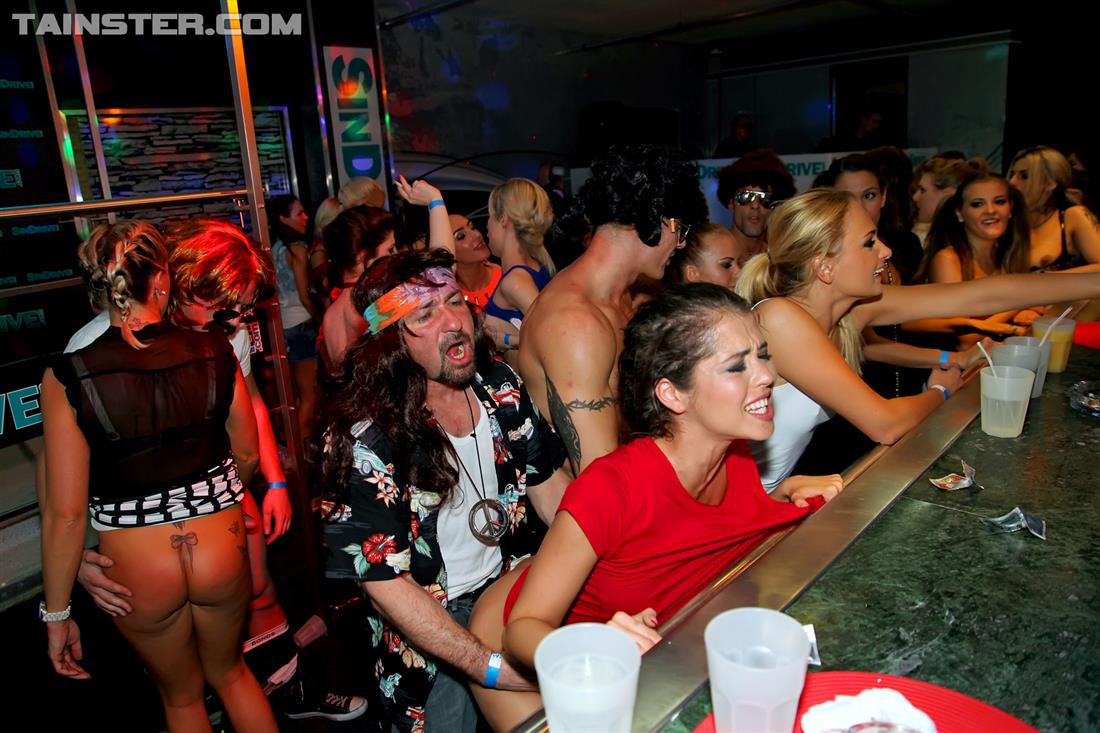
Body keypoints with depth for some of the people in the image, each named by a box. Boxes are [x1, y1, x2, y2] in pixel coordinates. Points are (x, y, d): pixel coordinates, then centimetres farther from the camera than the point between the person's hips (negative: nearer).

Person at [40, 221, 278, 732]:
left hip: (139, 570, -1)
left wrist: (57, 613, 0)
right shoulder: (214, 354, -10)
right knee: (230, 673, 29)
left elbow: (66, 512, -13)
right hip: (220, 551, 1)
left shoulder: (67, 377, -15)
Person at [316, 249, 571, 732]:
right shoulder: (360, 438, -23)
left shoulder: (499, 385, -6)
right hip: (429, 623, -4)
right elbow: (384, 582, -21)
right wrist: (490, 666, -25)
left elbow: (551, 488, 0)